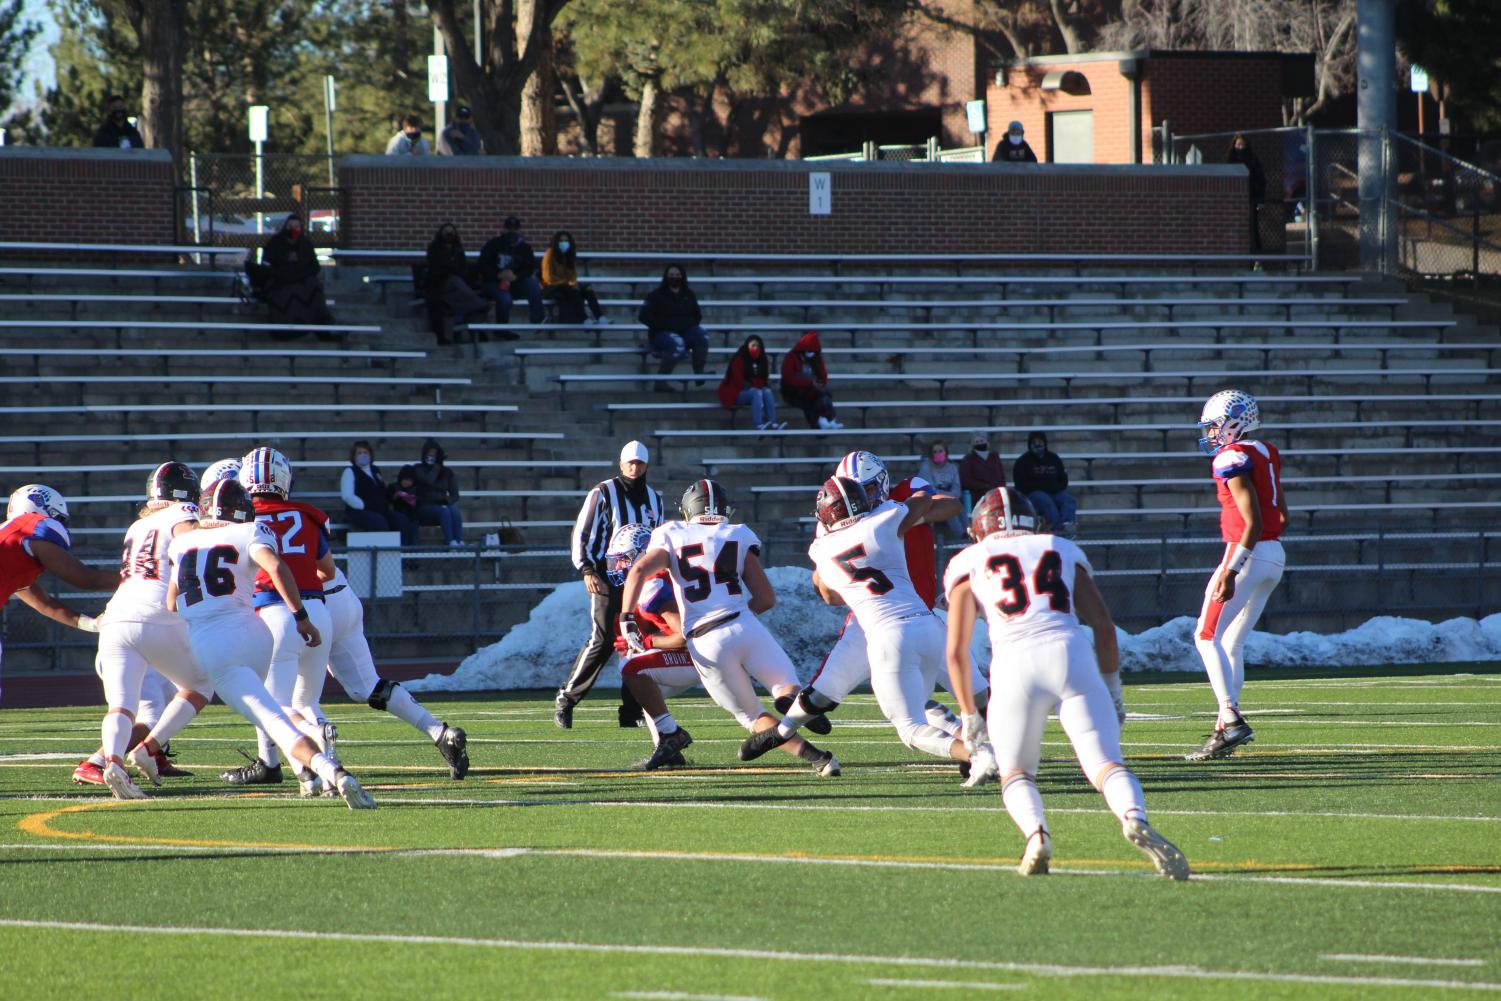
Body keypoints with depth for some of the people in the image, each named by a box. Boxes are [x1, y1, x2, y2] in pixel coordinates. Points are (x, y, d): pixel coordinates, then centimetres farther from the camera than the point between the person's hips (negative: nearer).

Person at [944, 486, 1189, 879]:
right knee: (1107, 764, -5)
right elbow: (1104, 626, 17)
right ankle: (1135, 819, -37)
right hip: (1072, 655, 1)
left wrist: (969, 714, 24)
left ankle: (1036, 833, -15)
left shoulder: (969, 564, 22)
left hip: (1016, 661, -1)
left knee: (1016, 775, 16)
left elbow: (956, 650, 16)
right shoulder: (1063, 552, 27)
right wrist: (1112, 689, 26)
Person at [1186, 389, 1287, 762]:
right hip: (1275, 555, 9)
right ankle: (1225, 730, 11)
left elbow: (1252, 522, -20)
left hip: (1247, 553, -9)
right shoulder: (1266, 454, 13)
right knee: (1232, 644, 12)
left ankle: (1232, 719, -19)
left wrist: (1231, 571, -23)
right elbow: (1282, 516, 18)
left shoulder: (1233, 459, -13)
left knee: (1207, 637, -6)